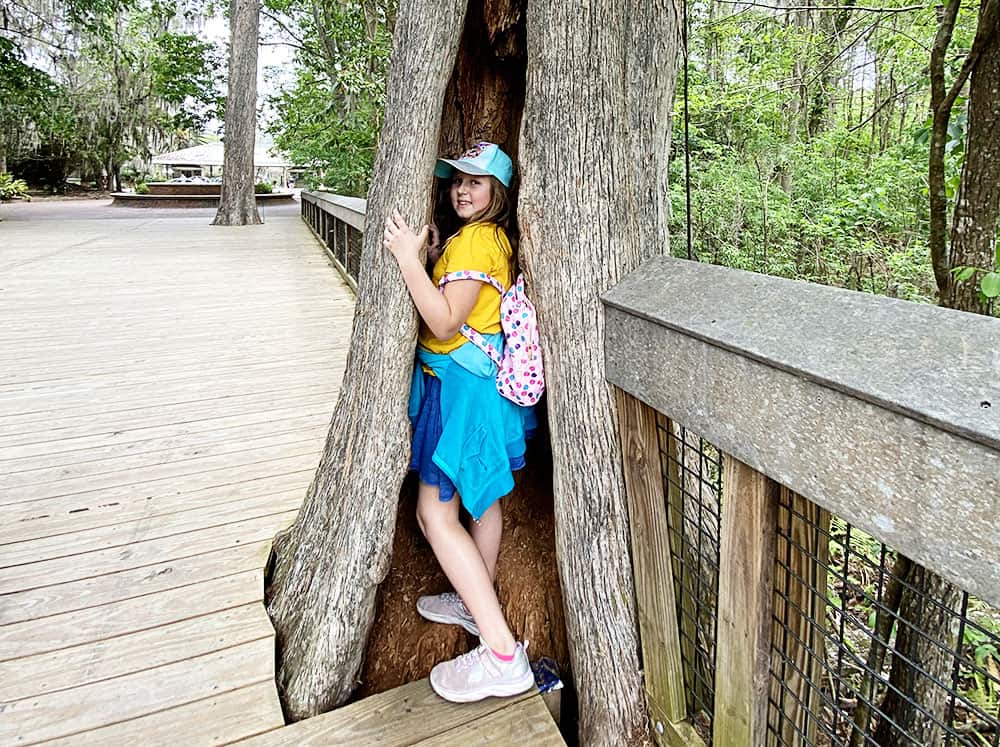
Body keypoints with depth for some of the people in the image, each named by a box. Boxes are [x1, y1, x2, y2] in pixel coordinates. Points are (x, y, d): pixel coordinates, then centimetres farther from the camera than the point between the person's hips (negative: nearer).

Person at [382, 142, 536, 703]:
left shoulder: (473, 240, -17)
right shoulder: (495, 239, 14)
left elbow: (444, 323, -23)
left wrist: (410, 258, -24)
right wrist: (426, 256, 6)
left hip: (462, 385, -10)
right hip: (485, 380, 10)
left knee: (435, 513, -8)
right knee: (483, 495, 20)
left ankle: (502, 655, -8)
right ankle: (478, 603, 39)